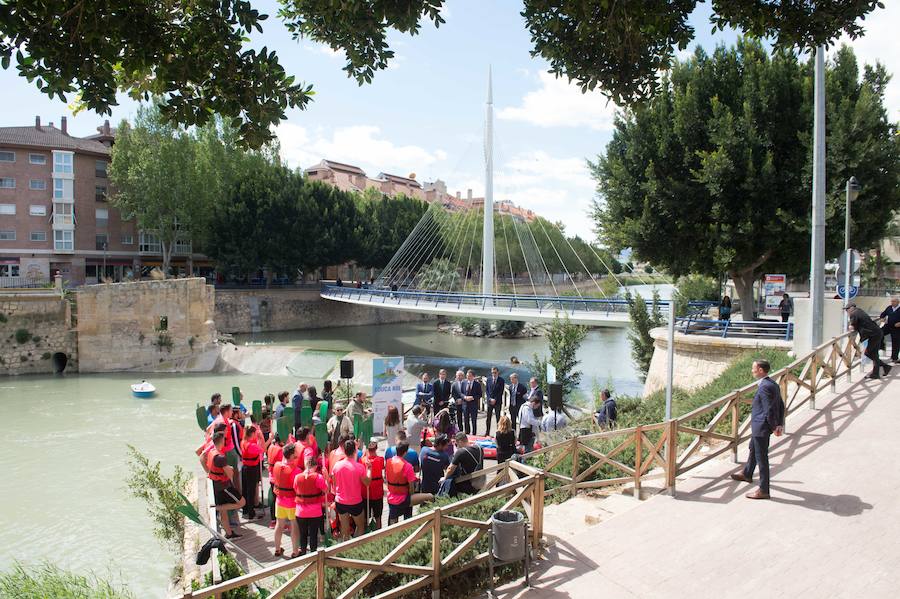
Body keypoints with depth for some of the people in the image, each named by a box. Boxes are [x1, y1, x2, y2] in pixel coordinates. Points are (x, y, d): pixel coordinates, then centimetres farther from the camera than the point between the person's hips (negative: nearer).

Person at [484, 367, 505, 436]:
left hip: (498, 402, -3)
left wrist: (495, 399, -11)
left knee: (498, 417, 0)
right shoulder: (489, 379, 7)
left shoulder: (501, 380, -3)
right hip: (489, 401, 3)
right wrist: (490, 399, -6)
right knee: (488, 418, 4)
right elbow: (486, 390, 6)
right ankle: (487, 433, 11)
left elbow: (501, 391, -6)